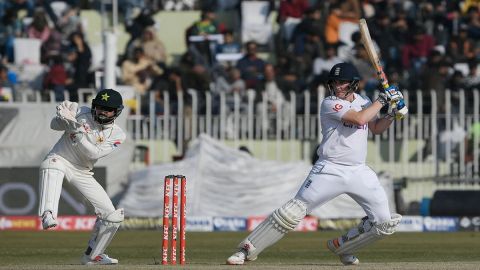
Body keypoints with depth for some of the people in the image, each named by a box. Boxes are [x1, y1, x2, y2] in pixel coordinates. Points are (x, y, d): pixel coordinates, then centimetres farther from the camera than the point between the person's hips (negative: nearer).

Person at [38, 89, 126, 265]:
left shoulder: (117, 135, -5)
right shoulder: (81, 113, -6)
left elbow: (93, 153, -17)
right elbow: (55, 125, -10)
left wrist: (76, 129, -26)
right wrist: (65, 117, -32)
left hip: (83, 172, 4)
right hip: (60, 159, -4)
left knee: (111, 215, -1)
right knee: (52, 165, -43)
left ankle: (92, 255, 19)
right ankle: (48, 215, -62)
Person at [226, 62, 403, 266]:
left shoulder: (362, 102, 11)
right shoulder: (330, 104, -11)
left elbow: (376, 128, 20)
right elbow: (359, 119, -23)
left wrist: (392, 114, 3)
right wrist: (382, 100, -14)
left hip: (359, 172, 6)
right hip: (330, 171, -6)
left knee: (385, 222, -1)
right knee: (293, 212, -13)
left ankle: (341, 246, 20)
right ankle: (247, 250, -5)